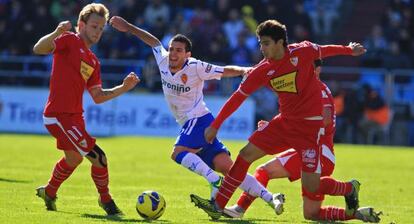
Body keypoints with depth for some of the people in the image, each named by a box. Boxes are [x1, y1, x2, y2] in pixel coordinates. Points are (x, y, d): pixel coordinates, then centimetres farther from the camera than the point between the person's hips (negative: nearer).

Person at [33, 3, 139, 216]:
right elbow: (38, 49, -23)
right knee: (98, 157, -12)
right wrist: (57, 33, -40)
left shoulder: (93, 61, 17)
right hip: (59, 116, -10)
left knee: (73, 158, 31)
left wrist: (123, 88, 6)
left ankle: (49, 192, 53)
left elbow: (97, 97, 17)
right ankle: (106, 200, 9)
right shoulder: (69, 41, -7)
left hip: (74, 117, 10)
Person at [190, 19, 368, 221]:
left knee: (310, 187, -11)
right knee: (246, 154, -3)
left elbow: (325, 51, 7)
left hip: (310, 124, -5)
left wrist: (349, 50, 24)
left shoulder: (303, 51, -15)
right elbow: (238, 97, 0)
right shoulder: (262, 71, -4)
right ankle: (218, 206, 3)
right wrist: (215, 125, 0)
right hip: (284, 121, 5)